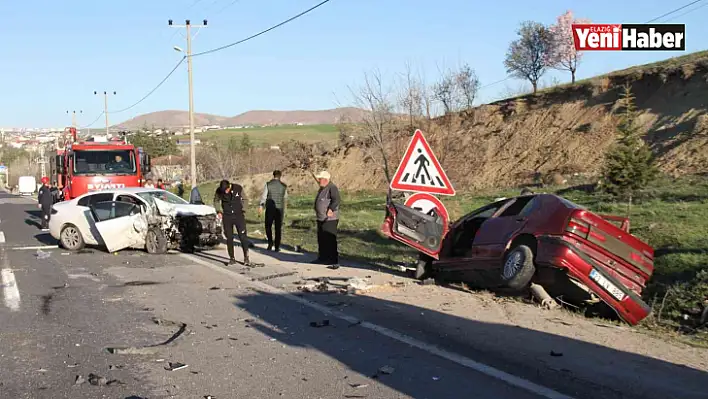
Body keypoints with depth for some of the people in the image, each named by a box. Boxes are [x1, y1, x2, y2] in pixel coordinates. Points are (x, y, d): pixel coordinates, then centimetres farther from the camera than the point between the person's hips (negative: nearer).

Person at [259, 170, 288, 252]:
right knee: (278, 228, 7)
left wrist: (261, 207, -10)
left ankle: (270, 241, -4)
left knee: (268, 226, 14)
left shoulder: (268, 184, -4)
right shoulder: (284, 186, 1)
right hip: (280, 209, 1)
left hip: (270, 208, -1)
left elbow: (263, 196, -10)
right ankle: (277, 247, 6)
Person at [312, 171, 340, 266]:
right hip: (321, 219, 10)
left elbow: (337, 200, -27)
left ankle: (332, 259, -4)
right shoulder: (322, 188, 17)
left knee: (330, 240, -8)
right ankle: (323, 258, 26)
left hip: (330, 219, -10)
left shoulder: (332, 188, -14)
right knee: (321, 239, 16)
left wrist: (331, 209, -36)